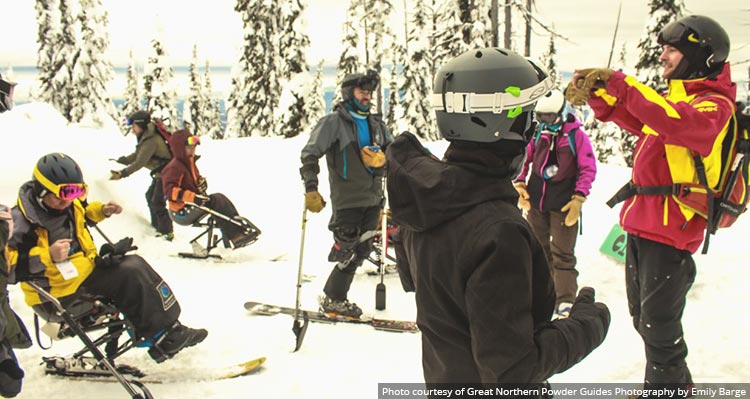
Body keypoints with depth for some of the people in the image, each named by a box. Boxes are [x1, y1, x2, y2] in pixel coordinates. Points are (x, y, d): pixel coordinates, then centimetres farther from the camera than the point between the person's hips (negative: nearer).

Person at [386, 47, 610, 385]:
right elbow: (512, 369, -29)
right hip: (490, 386, -7)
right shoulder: (498, 230, -34)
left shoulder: (424, 189, -9)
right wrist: (587, 326, -17)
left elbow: (412, 276, 9)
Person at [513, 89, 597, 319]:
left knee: (563, 254, -2)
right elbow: (524, 159, 12)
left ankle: (566, 302, 6)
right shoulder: (537, 133, 2)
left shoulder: (576, 136, -9)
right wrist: (520, 185, 1)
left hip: (563, 205, -4)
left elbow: (587, 169, -7)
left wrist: (578, 198, -14)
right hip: (536, 201, 5)